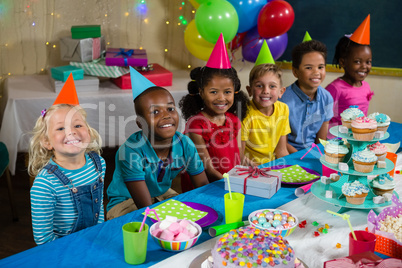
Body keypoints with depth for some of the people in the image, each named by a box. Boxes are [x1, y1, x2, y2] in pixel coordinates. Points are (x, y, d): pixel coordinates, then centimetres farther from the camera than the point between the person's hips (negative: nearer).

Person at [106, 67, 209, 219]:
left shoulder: (185, 145, -16)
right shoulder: (131, 152, -31)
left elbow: (204, 186, -6)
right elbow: (147, 207, -30)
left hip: (162, 195, 5)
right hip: (125, 203, -5)